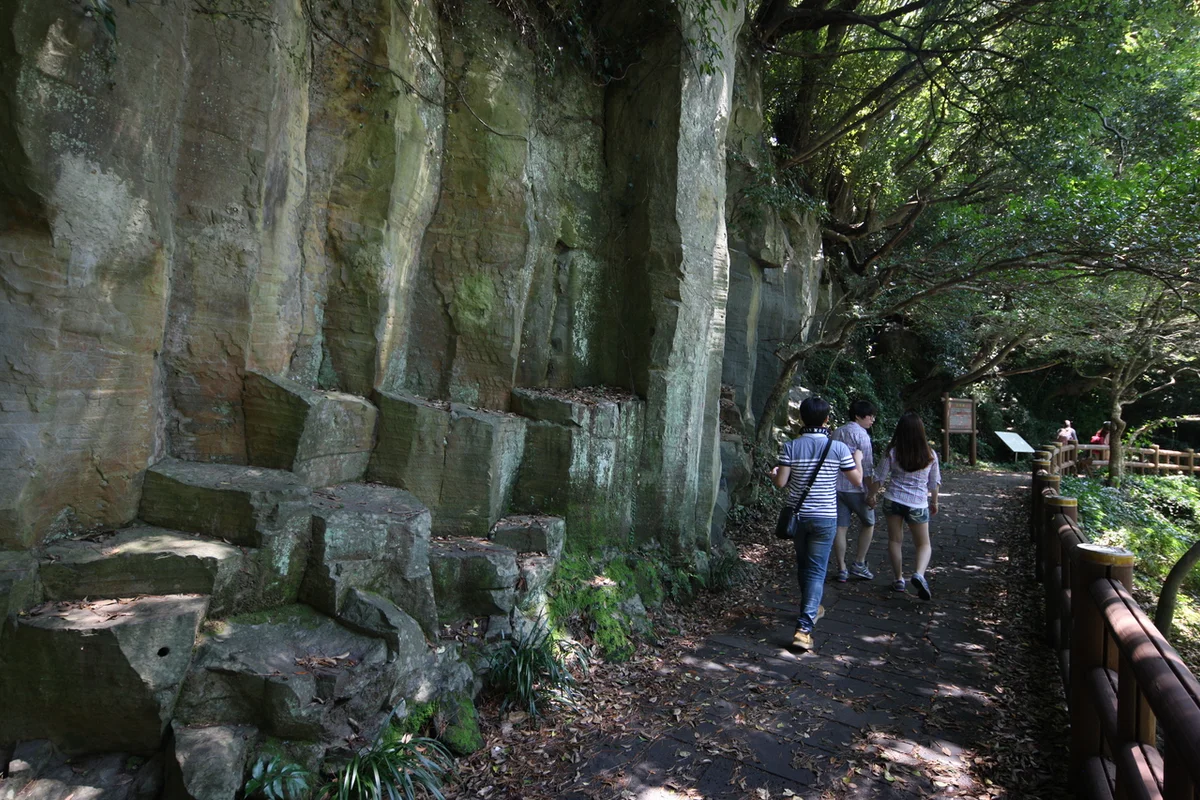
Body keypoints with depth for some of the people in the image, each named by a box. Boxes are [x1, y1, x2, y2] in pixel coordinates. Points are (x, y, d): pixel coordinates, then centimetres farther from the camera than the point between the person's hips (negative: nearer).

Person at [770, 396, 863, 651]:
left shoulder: (790, 447, -7)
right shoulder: (838, 448, -8)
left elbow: (780, 482, -9)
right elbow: (857, 480, 0)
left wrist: (773, 474, 14)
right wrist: (858, 460, 19)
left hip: (798, 515, 2)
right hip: (825, 517, -2)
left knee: (803, 564, 21)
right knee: (816, 570, 1)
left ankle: (811, 608, 41)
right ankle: (804, 626, -8)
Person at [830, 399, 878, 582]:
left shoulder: (836, 433, 12)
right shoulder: (861, 435, -11)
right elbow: (867, 468, -14)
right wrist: (872, 492, -11)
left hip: (836, 486, 6)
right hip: (856, 488, -6)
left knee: (840, 527, 6)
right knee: (868, 524, 14)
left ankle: (842, 570, 9)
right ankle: (858, 564, 15)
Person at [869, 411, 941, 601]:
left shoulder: (892, 452, -10)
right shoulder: (930, 455, -8)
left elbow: (880, 478, -2)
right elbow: (934, 482, 3)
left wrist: (873, 495, 15)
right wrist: (934, 502, 19)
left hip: (893, 500, 0)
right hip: (918, 504, 0)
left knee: (895, 540, 14)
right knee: (924, 544, 12)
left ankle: (899, 580, 19)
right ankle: (919, 573, -13)